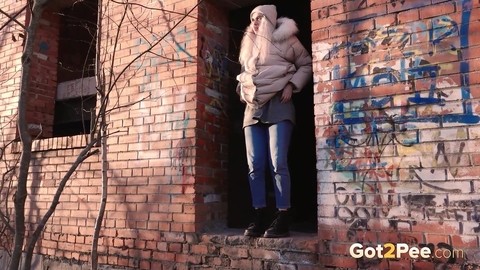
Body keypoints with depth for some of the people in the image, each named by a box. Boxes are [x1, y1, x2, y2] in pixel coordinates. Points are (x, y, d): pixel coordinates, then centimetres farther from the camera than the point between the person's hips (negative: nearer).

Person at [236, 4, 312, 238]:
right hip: (253, 108, 5)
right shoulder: (249, 46, 23)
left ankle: (282, 220, -8)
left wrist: (291, 85, -5)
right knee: (255, 166, -3)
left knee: (278, 164, -13)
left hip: (278, 106, -5)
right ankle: (260, 219, 3)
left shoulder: (285, 39, 7)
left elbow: (306, 65, 8)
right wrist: (243, 90, 13)